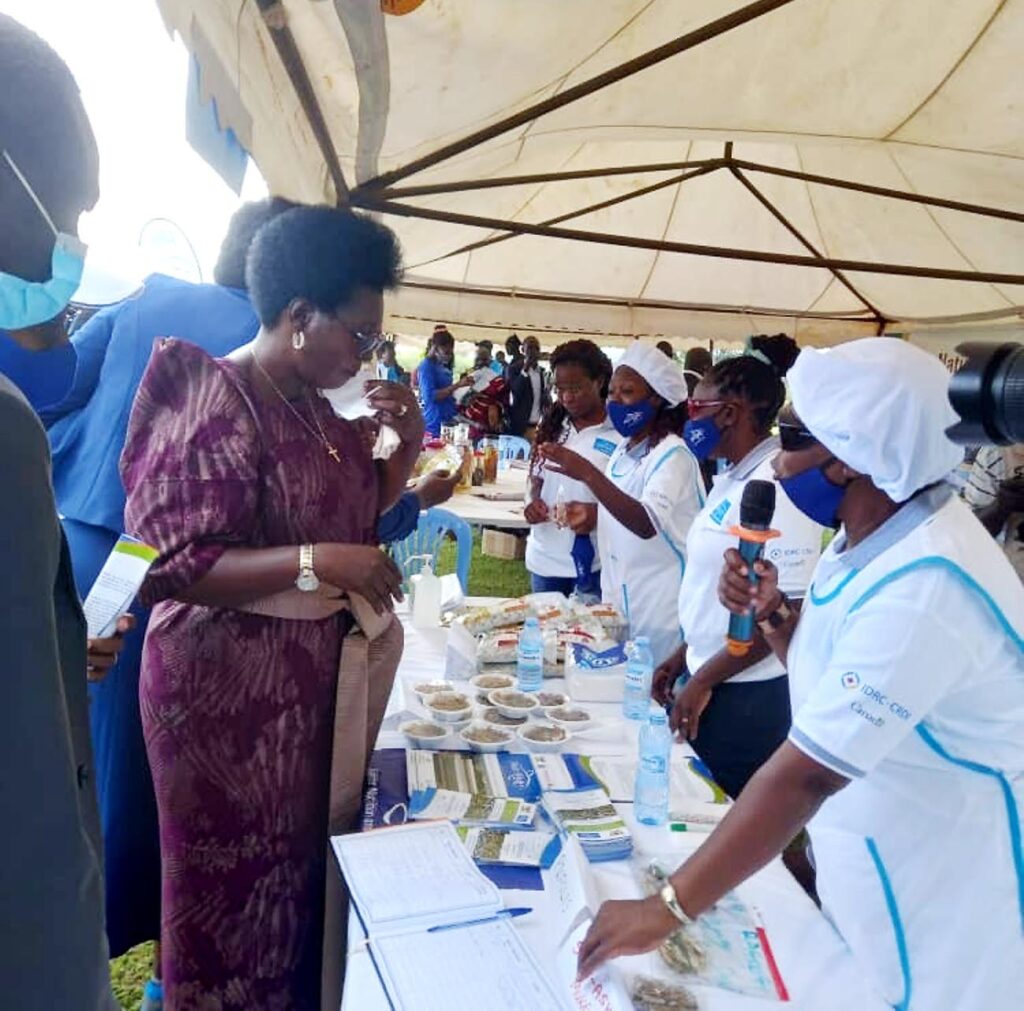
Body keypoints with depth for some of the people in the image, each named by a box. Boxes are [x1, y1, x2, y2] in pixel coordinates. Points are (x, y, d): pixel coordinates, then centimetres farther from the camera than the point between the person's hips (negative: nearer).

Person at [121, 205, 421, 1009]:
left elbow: (360, 506, 17)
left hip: (314, 677, 8)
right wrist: (316, 563, -31)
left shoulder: (312, 405, 8)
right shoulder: (215, 406, -19)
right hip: (231, 687, -8)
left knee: (303, 858, 19)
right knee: (242, 880, 8)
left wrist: (408, 441, 0)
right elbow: (166, 566, -23)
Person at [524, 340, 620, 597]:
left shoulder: (620, 433, -11)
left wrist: (599, 513, -27)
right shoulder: (552, 424, 7)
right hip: (544, 557, 5)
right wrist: (534, 500, -6)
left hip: (593, 561, -5)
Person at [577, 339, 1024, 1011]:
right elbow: (825, 677, 7)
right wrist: (771, 611, -13)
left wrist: (667, 909, -29)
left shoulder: (923, 590, -33)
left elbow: (805, 775, -34)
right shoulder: (876, 533, -3)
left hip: (942, 894, -8)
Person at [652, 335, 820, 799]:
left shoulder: (777, 486, -20)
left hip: (746, 697, -8)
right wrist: (685, 655, 15)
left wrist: (704, 680, -16)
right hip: (708, 681, 8)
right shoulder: (731, 479, 7)